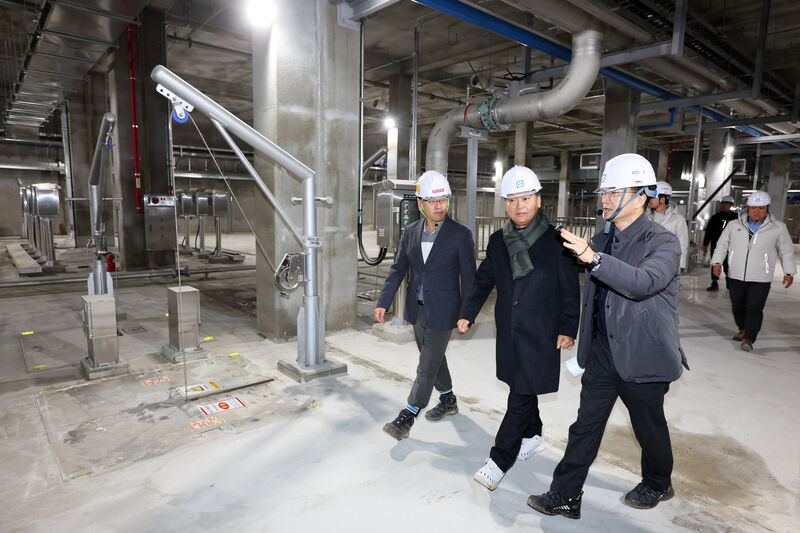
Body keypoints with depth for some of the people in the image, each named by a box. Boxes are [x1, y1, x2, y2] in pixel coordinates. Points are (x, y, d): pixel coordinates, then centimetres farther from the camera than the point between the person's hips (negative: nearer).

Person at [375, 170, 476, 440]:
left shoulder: (461, 235, -11)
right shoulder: (410, 232, 1)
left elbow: (468, 277, -8)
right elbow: (398, 269, 6)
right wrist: (384, 302, 0)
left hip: (442, 311, -5)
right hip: (417, 308, 5)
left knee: (427, 365, 0)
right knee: (433, 357, 19)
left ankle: (406, 418, 11)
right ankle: (448, 401, 40)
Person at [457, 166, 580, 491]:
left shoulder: (556, 241, -8)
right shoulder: (498, 241, 5)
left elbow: (570, 290, -4)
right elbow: (483, 281, 11)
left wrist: (568, 328, -7)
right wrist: (468, 314, 4)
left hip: (540, 335, -5)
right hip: (509, 332, 5)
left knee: (521, 397, -3)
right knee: (521, 389, 19)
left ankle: (499, 461, 7)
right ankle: (532, 437, 42)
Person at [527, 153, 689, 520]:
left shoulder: (663, 242, -12)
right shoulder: (601, 242, 8)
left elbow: (645, 282, -33)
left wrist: (593, 258, -41)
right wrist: (585, 346, 21)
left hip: (643, 355, -5)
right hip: (602, 352, 5)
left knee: (649, 426, 16)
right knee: (586, 424, 8)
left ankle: (658, 484, 44)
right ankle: (565, 496, 18)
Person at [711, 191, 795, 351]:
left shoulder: (778, 228, 2)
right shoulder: (734, 225, 5)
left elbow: (787, 251, 10)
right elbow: (722, 245, 9)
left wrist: (789, 272, 5)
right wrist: (717, 262, -5)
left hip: (760, 279, -2)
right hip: (736, 277, 3)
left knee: (754, 308, -11)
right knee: (737, 307, 13)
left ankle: (749, 338, -6)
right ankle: (743, 330, 35)